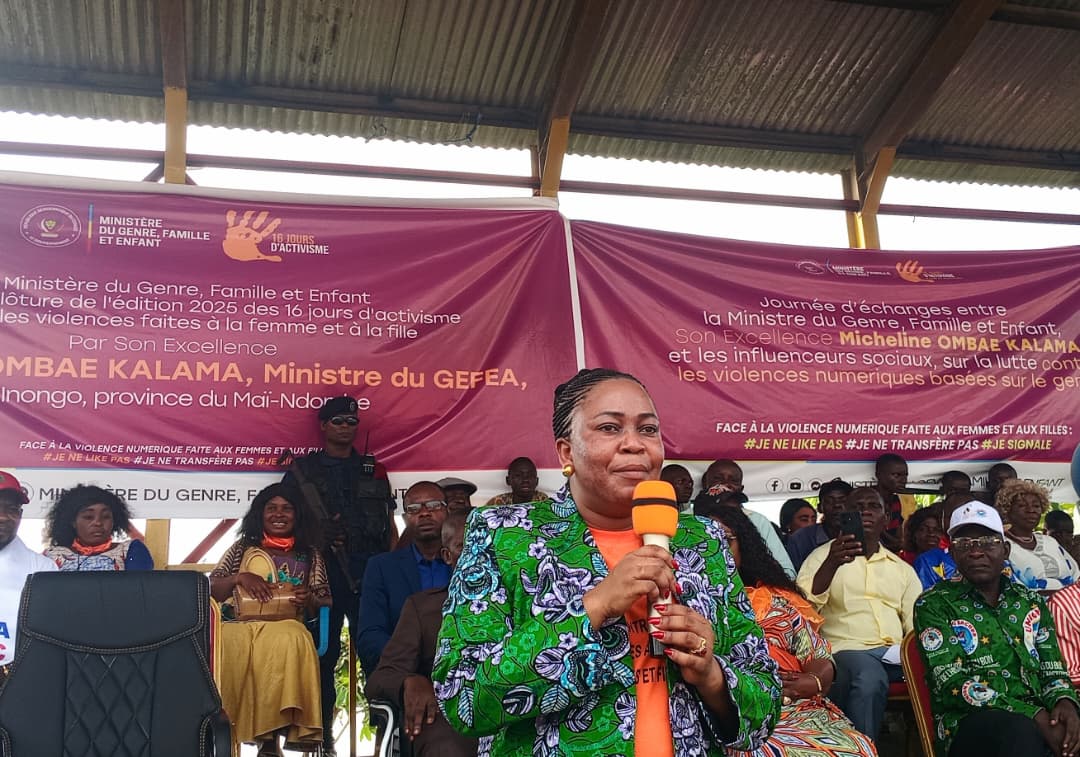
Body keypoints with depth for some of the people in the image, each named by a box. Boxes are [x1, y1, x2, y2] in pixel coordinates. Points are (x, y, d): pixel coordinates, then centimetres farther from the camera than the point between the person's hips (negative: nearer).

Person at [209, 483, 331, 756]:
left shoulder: (310, 556, 18)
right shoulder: (243, 548, 19)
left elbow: (324, 604, 14)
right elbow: (210, 590, 11)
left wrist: (309, 601, -9)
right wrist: (240, 577, -7)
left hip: (285, 628, 0)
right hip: (239, 626, 0)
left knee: (288, 641, -38)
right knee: (231, 645, -37)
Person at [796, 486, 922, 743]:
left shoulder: (903, 568, 22)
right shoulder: (823, 555, 9)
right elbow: (803, 609, -7)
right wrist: (832, 564, -24)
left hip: (895, 655, 4)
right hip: (847, 650, -4)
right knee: (869, 678, -37)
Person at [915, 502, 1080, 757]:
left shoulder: (1031, 602, 20)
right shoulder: (934, 604, 4)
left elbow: (1052, 669, 15)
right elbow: (951, 683, -8)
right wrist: (1035, 716, -18)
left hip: (1038, 718, 5)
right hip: (971, 722, -5)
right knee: (1021, 732, -37)